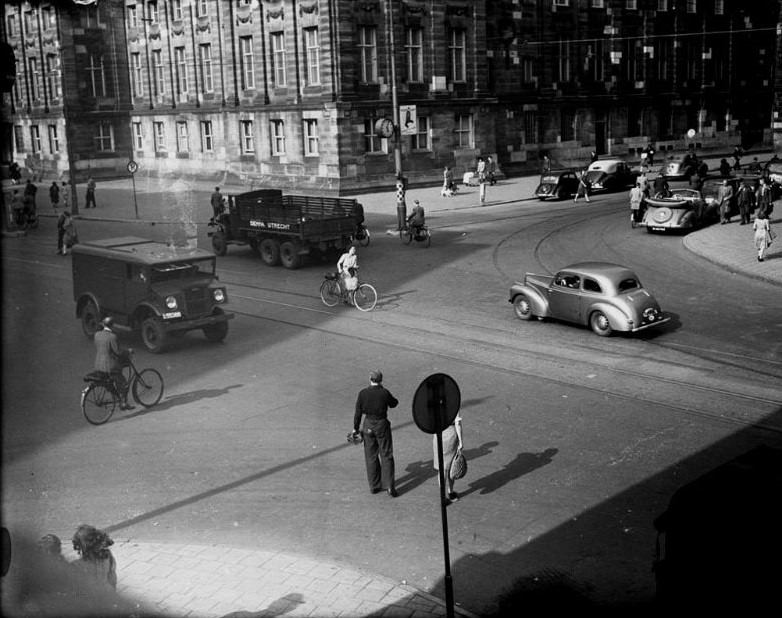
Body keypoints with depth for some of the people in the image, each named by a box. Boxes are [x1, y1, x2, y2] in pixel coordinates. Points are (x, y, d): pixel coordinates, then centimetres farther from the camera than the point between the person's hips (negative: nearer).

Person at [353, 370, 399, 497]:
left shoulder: (362, 393, -8)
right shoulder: (384, 393, -14)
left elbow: (358, 412, -3)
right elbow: (393, 403, 5)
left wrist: (355, 428, 8)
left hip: (368, 425, 2)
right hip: (382, 425, -2)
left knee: (371, 456, 13)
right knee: (386, 456, 6)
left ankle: (374, 486, 19)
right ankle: (389, 486, -1)